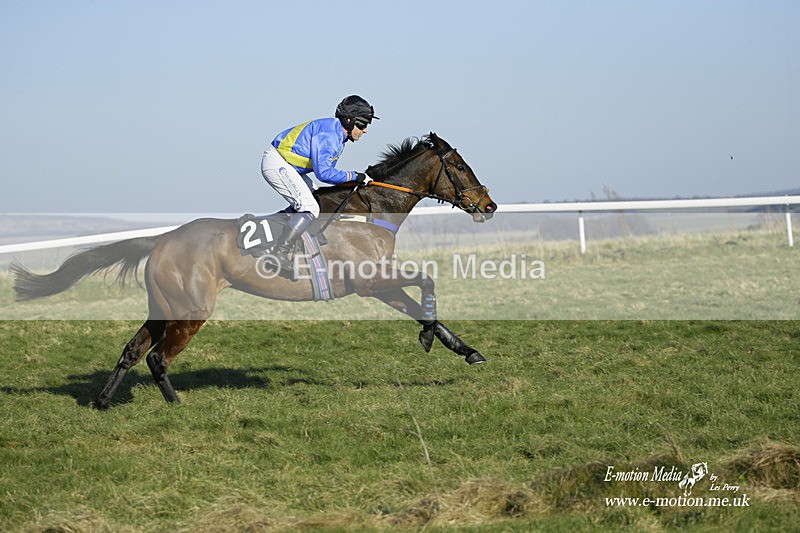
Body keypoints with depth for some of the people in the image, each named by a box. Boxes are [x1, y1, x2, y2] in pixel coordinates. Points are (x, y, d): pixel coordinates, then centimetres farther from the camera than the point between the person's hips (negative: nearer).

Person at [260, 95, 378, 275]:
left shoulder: (338, 134, 12)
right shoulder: (328, 134, -21)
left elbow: (326, 169, 15)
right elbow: (323, 172, -26)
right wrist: (353, 176, -18)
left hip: (286, 164, 11)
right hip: (277, 164, -11)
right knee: (309, 208, -16)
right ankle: (279, 255, -16)